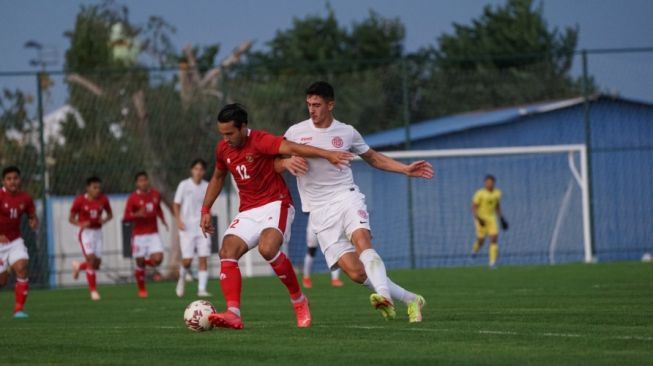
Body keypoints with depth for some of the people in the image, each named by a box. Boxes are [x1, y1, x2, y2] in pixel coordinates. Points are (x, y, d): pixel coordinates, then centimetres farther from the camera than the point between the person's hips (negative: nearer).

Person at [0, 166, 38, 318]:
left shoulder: (25, 198, -2)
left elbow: (33, 216, 10)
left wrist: (34, 222, -14)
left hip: (15, 241, 3)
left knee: (21, 268, -18)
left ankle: (19, 309, -12)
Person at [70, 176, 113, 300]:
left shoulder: (103, 200, 0)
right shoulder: (80, 201, -9)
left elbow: (110, 214, 13)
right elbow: (71, 218, -2)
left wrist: (105, 219, -11)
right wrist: (80, 224, -23)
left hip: (97, 232, 4)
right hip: (86, 232, -4)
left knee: (97, 264, 3)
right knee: (91, 259, -17)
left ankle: (78, 266, 36)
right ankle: (93, 290, -8)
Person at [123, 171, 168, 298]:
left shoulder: (155, 194, 5)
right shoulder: (133, 198, -9)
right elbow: (126, 217, -11)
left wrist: (163, 220, 10)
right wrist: (137, 215, -28)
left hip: (153, 234, 3)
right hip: (139, 234, -3)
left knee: (158, 258, -14)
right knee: (140, 263, 2)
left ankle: (147, 262, 22)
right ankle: (142, 290, 20)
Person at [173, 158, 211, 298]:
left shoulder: (206, 186, 6)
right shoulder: (184, 185, -3)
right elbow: (176, 205, 1)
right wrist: (178, 220, -12)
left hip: (202, 227, 3)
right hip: (187, 228, -3)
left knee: (203, 259, -6)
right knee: (187, 259, -7)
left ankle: (202, 289, -4)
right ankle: (182, 278, 23)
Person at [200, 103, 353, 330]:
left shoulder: (260, 141, -15)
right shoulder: (223, 149, 7)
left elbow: (291, 148, -30)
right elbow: (218, 178, 26)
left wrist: (327, 155, -42)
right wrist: (206, 210, 21)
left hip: (275, 205, -7)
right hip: (247, 212, 7)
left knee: (267, 248, -31)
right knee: (227, 253, -16)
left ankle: (298, 300, -11)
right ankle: (233, 314, -25)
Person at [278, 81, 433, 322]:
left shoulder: (347, 133, 7)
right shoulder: (296, 133, 4)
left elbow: (373, 158, 22)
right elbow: (274, 165, 10)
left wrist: (406, 169, 12)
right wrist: (287, 162, -14)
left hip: (346, 197, 0)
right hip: (319, 211, 0)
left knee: (362, 241, -33)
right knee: (355, 271, -13)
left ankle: (384, 295, -50)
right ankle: (410, 300, -3)